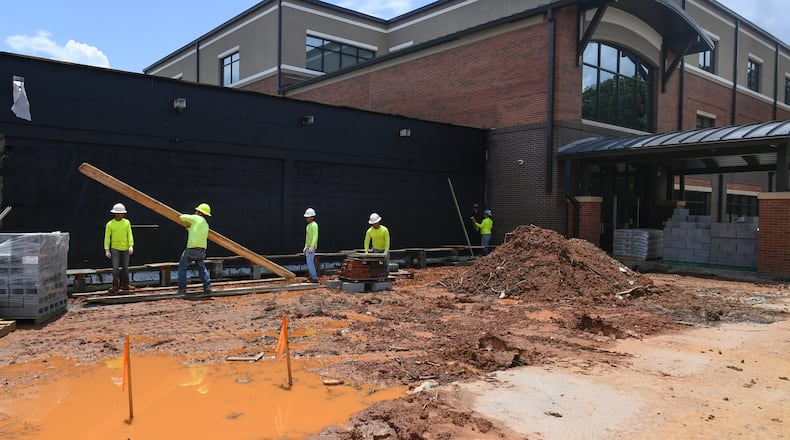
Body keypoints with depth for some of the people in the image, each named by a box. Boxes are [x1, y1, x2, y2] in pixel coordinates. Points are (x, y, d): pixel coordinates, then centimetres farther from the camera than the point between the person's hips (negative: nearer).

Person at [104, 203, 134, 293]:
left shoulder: (127, 222, 0)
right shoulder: (109, 224, -5)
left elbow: (130, 235, -3)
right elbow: (107, 237, -3)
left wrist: (131, 246, -14)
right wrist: (107, 250, -6)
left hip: (125, 248, 2)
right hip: (115, 248, -2)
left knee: (125, 267, 7)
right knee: (116, 267, -8)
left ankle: (125, 285, 17)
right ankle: (115, 286, 0)